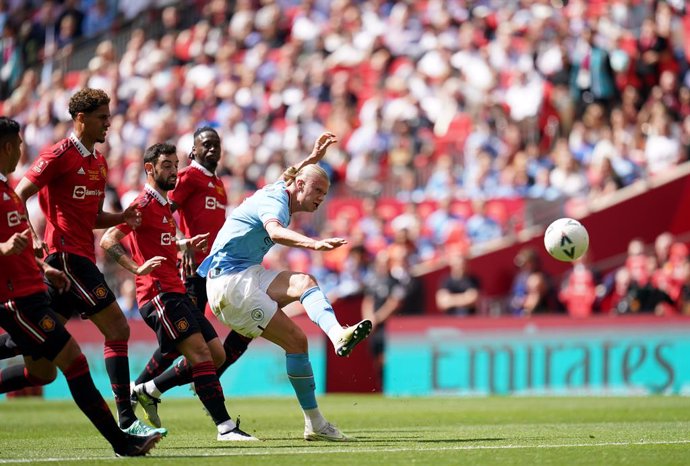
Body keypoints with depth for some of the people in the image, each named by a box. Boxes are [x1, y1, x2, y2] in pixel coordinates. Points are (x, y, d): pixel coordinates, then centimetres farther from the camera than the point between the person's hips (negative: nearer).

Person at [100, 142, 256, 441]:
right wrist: (138, 268, -27)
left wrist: (185, 245, 23)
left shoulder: (164, 207, 21)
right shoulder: (145, 204, -8)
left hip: (176, 292, 10)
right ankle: (225, 426, -22)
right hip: (159, 293, -10)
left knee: (216, 355, 7)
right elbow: (108, 240, -16)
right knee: (200, 353, -18)